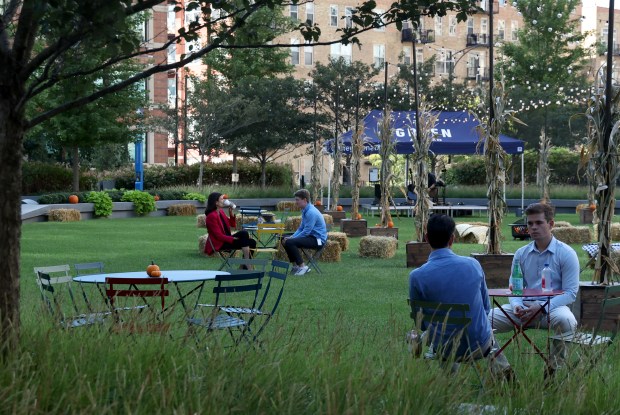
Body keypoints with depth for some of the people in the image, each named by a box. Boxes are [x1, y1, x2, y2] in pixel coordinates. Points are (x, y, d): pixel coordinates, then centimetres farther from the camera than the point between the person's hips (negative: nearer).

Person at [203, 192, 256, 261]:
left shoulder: (221, 212, 10)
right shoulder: (211, 216, -17)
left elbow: (233, 225, 17)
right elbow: (219, 236, -20)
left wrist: (231, 213, 2)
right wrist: (234, 239, -22)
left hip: (226, 239, 9)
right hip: (219, 244, -9)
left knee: (252, 242, -5)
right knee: (244, 234, -25)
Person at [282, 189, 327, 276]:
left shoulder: (311, 212, -20)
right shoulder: (305, 211, 12)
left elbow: (306, 232, -22)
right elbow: (301, 228, 18)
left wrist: (292, 239, -14)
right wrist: (291, 237, 2)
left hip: (318, 239, -11)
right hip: (311, 236, 11)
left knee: (290, 243, -26)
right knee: (284, 239, 10)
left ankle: (302, 267, -16)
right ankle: (295, 265, 11)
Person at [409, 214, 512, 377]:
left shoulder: (417, 277, -17)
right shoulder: (473, 265, -11)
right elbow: (486, 307, 4)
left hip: (445, 349, -1)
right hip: (480, 345, 2)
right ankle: (498, 361, 23)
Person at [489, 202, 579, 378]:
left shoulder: (566, 254, -1)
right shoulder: (521, 254, 12)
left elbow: (570, 293, -7)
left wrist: (542, 307, -20)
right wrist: (516, 305, -12)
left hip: (553, 306, -4)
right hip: (524, 308, 4)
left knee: (565, 320, -39)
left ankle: (553, 369, -19)